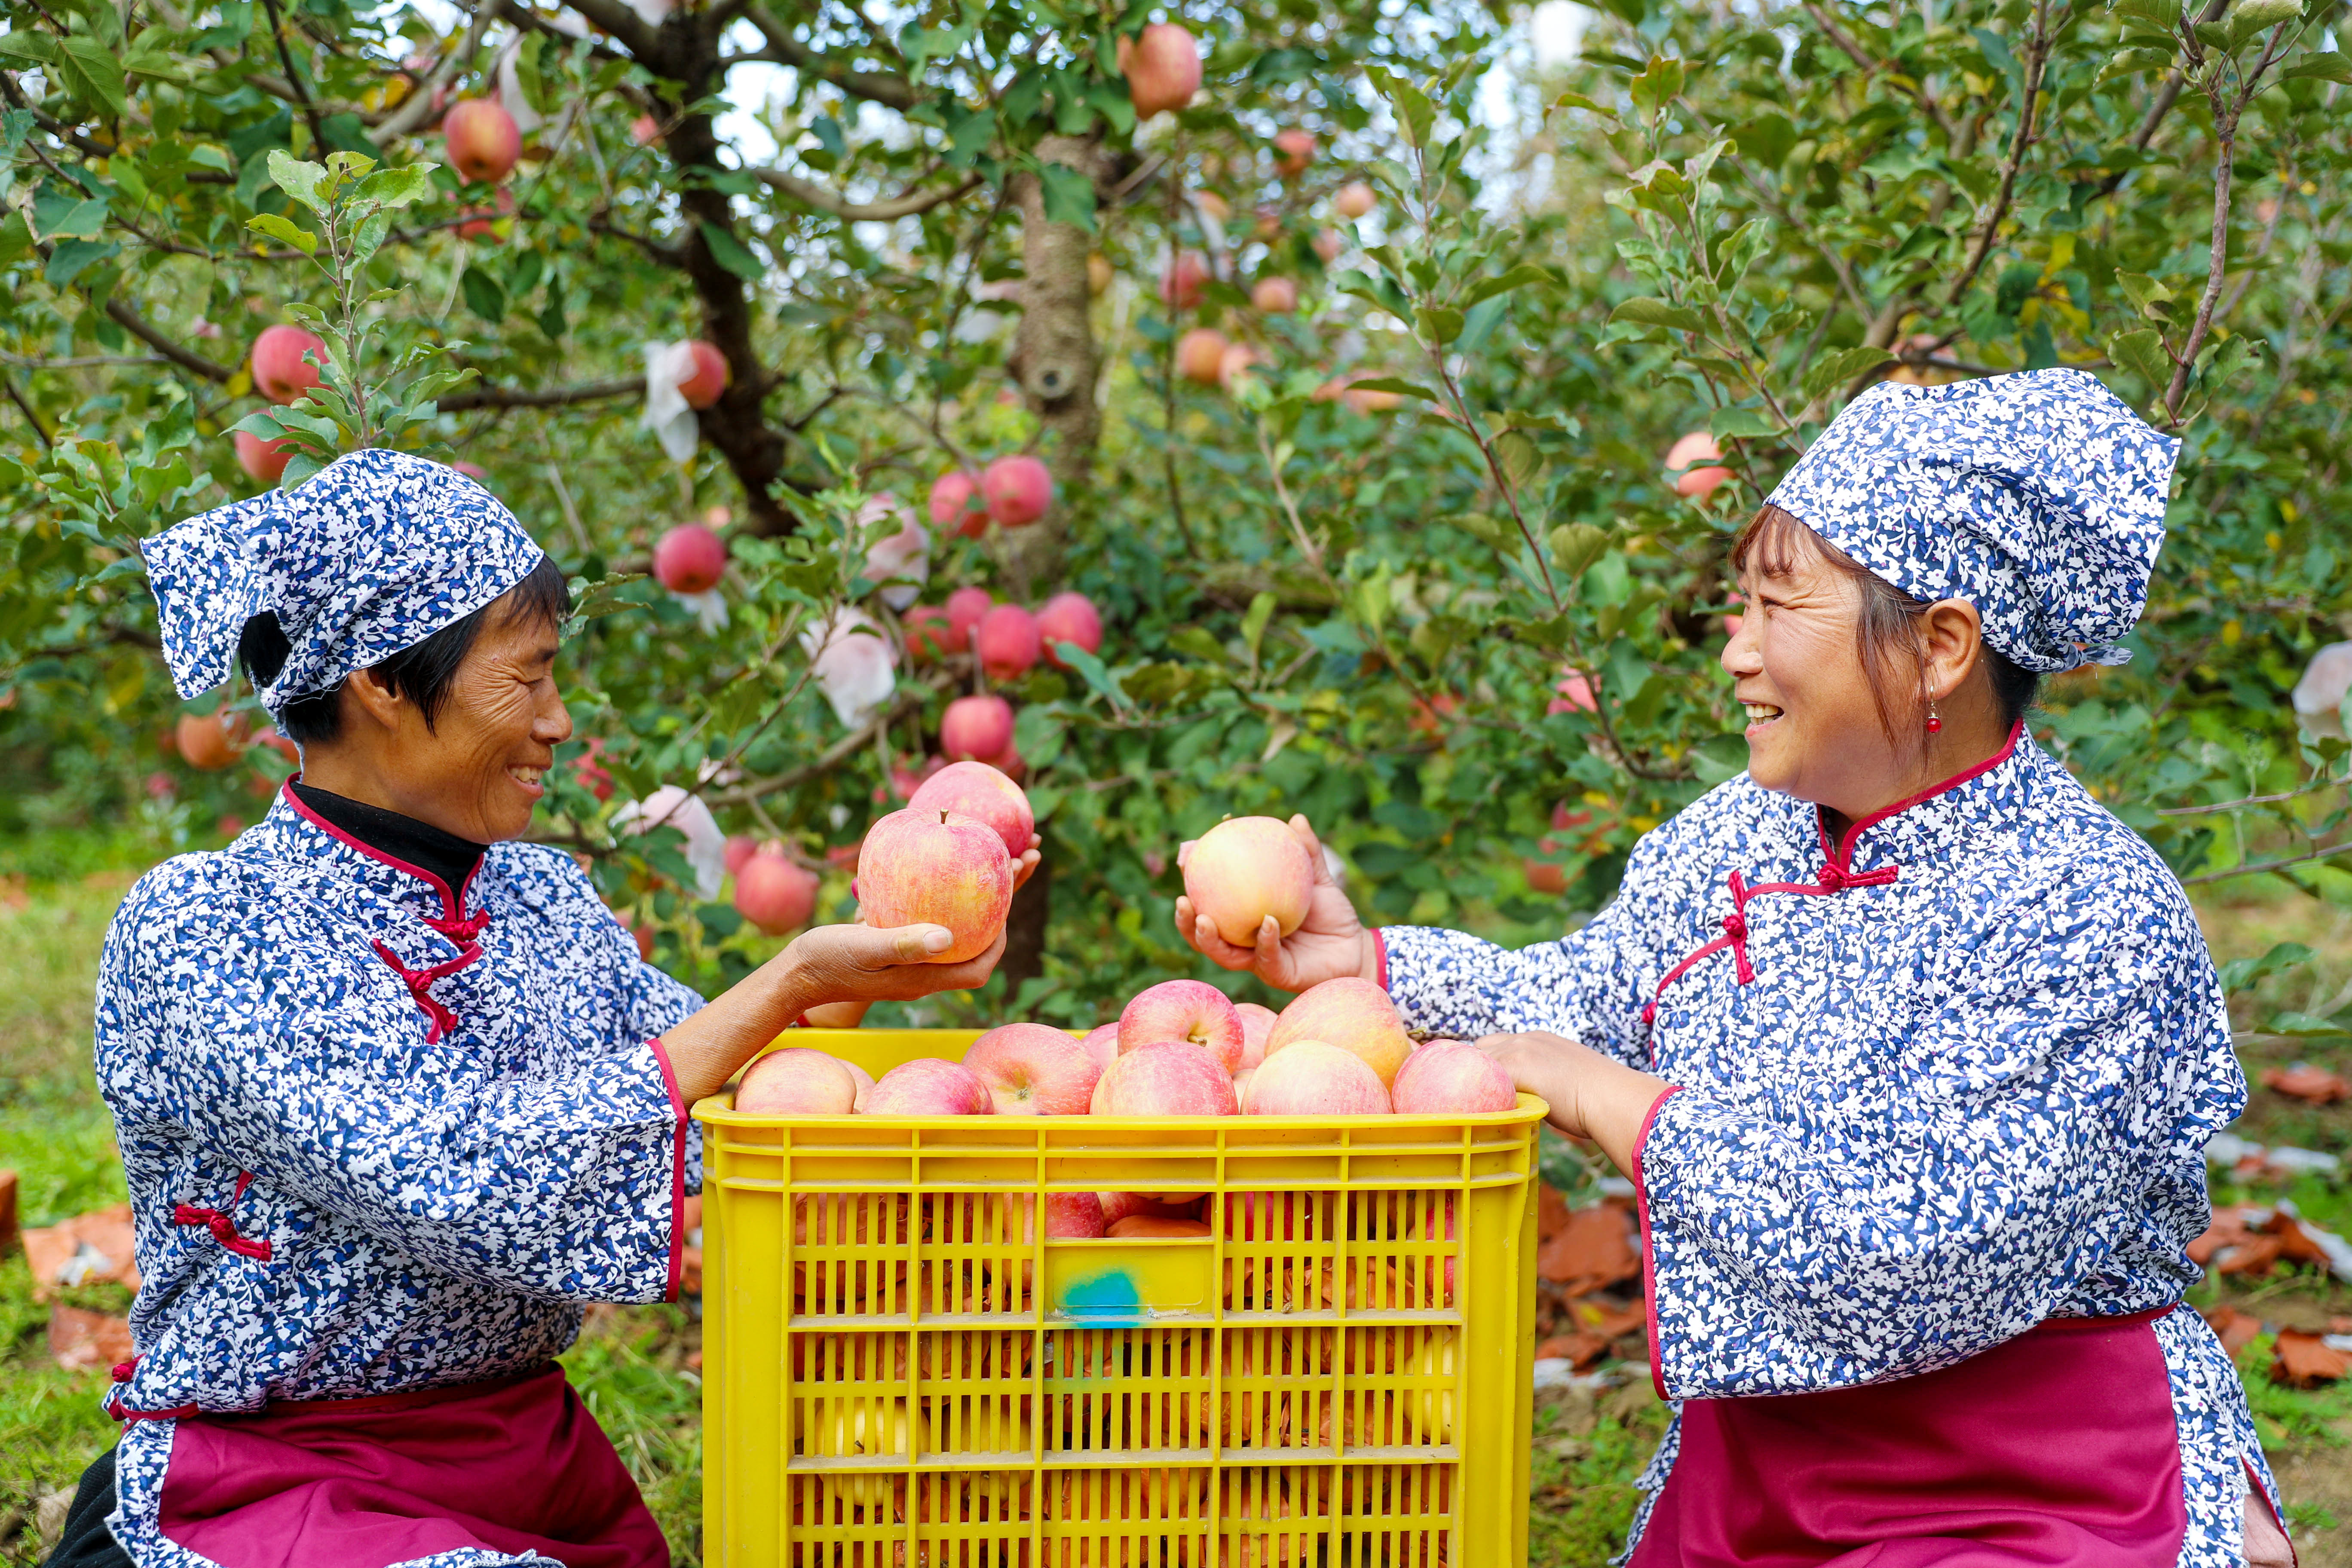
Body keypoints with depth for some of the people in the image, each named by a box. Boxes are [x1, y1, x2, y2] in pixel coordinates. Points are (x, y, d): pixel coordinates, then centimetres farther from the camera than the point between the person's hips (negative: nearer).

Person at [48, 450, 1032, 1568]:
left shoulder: (545, 900, 9)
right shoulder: (191, 934, -12)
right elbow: (472, 1184, -23)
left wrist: (882, 949, -10)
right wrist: (792, 983, -23)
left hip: (540, 1471, 7)